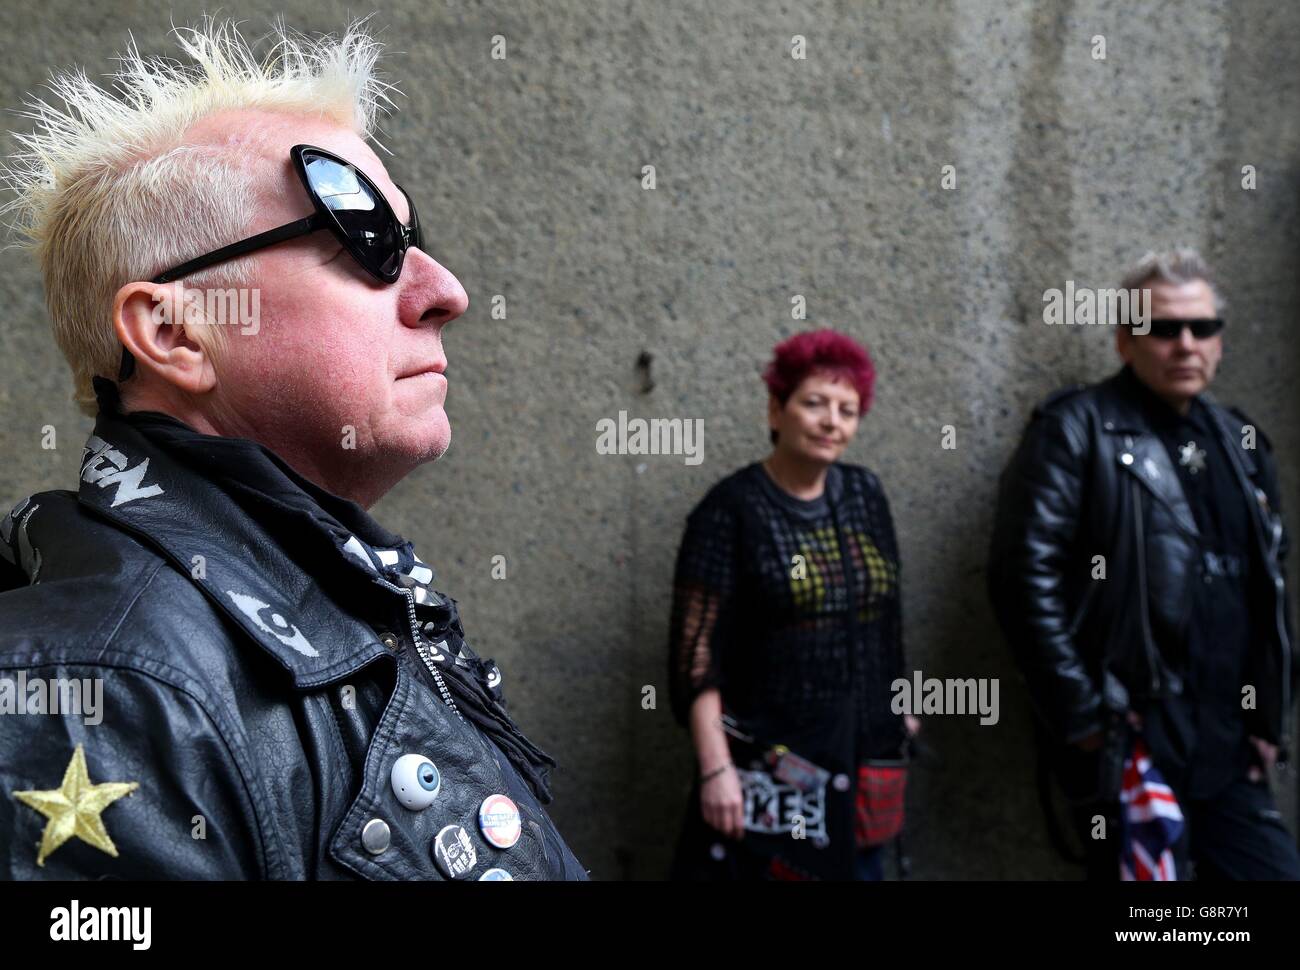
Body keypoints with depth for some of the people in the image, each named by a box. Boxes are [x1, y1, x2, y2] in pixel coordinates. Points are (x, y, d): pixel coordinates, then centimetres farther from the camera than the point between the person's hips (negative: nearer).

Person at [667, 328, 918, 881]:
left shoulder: (865, 494, 5)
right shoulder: (732, 509, -12)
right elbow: (696, 653, -14)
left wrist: (900, 706, 15)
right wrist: (715, 769, -18)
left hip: (865, 756, 6)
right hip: (769, 766, -5)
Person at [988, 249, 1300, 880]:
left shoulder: (1241, 443, 14)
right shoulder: (1078, 430, -7)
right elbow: (1026, 577, -15)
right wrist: (1081, 716, -16)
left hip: (1231, 751, 6)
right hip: (1129, 745, -6)